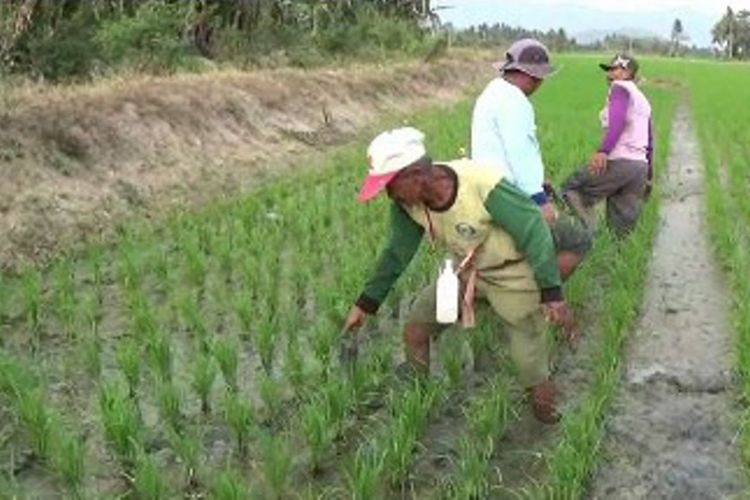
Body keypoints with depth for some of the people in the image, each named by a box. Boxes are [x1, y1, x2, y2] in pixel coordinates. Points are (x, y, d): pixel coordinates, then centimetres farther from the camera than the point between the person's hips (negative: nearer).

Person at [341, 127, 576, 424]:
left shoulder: (483, 187, -37)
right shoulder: (407, 203, -17)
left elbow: (534, 232, -26)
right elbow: (398, 252, -1)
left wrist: (552, 294, -26)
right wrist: (366, 304, 2)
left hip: (514, 276, -6)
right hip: (465, 273, 6)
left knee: (531, 366, -2)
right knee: (415, 329, 7)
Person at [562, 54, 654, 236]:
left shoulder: (621, 88, 3)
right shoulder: (642, 100, 29)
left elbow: (618, 119, -18)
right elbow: (649, 142, 32)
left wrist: (603, 151, -30)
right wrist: (648, 176, 37)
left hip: (620, 162, -8)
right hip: (641, 166, 8)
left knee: (572, 192, -6)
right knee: (622, 228, 7)